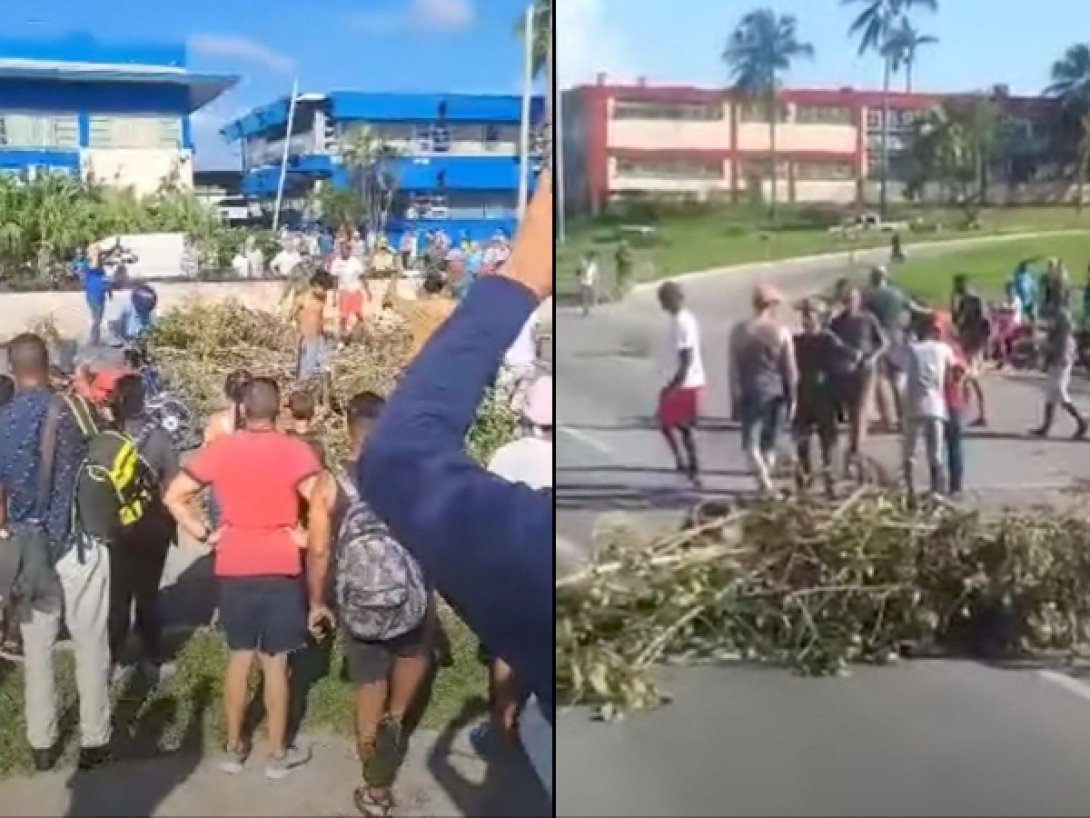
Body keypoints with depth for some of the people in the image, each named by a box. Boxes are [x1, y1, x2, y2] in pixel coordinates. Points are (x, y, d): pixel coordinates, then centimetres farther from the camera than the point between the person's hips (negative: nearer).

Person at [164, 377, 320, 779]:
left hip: (234, 568, 2)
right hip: (281, 568, -2)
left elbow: (173, 496, -4)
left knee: (239, 656, 16)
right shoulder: (296, 451, -9)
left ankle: (234, 747, 24)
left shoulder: (220, 450, -2)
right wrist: (305, 536, -6)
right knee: (275, 662, 7)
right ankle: (278, 753, 16)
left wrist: (204, 534, 1)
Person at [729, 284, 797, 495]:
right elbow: (790, 369, -2)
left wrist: (736, 398, 4)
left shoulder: (739, 331, -3)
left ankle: (764, 481, -17)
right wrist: (792, 398, 7)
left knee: (750, 441, 2)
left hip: (750, 392, 0)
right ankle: (766, 482, 18)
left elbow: (734, 367, -2)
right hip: (775, 393, 1)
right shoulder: (781, 331, -5)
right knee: (770, 443, 13)